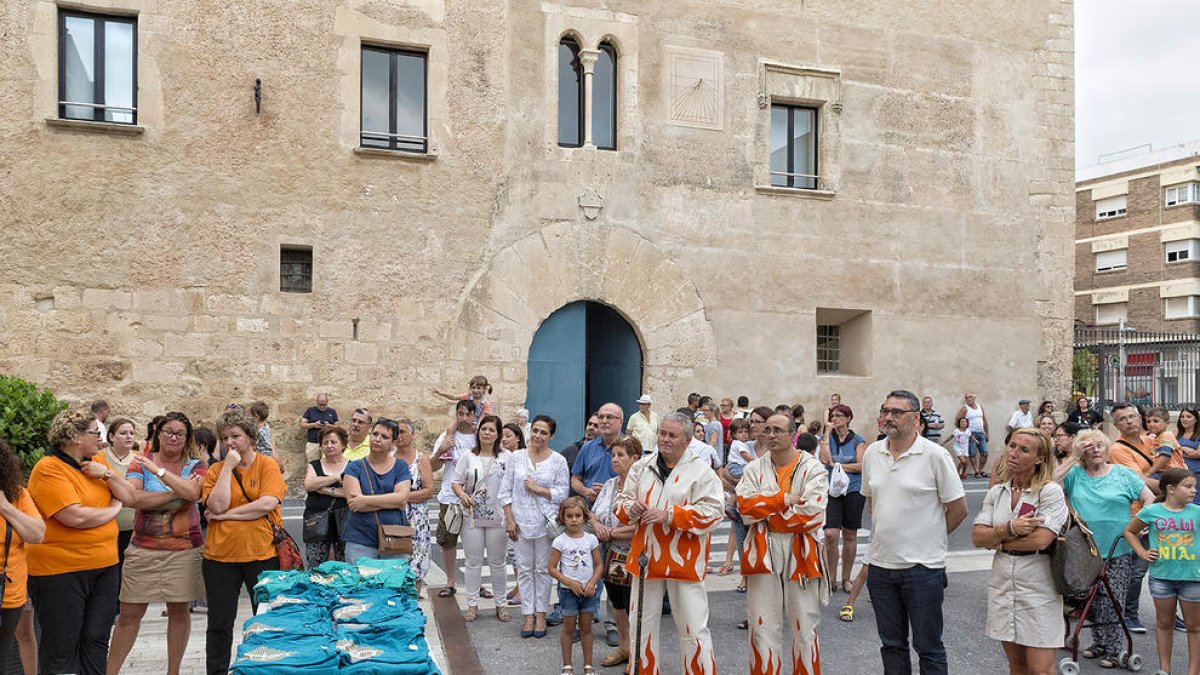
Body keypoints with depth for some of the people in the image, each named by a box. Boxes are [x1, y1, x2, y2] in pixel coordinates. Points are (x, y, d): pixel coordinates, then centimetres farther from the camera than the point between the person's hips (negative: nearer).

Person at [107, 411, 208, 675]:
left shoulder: (196, 466, 2)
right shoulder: (141, 464, 3)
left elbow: (192, 493, -18)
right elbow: (134, 498, -13)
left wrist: (159, 471, -19)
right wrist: (176, 492, -16)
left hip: (184, 549, 0)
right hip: (143, 549, 0)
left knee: (179, 611, 8)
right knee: (129, 613, 3)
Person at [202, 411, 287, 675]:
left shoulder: (267, 466, -3)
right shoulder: (216, 469, 3)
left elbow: (267, 504, -16)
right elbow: (217, 505, -12)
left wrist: (226, 514, -12)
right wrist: (228, 467, -12)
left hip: (261, 554, -1)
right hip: (220, 555, 2)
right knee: (219, 623, 11)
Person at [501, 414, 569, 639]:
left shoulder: (558, 461, -1)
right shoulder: (517, 457, 2)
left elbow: (563, 492, -2)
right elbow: (505, 490, 3)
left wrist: (539, 489, -12)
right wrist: (509, 519, -3)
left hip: (546, 522, -1)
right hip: (521, 522, 1)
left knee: (543, 569, 7)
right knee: (524, 569, 6)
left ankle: (541, 614, 18)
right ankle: (528, 614, 16)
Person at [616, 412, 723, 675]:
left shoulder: (701, 472, -7)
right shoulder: (641, 467, 8)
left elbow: (712, 513, -15)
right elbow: (622, 501, 14)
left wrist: (669, 514, -22)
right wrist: (630, 508, -11)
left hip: (684, 562, -4)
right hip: (646, 559, 4)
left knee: (693, 629, 2)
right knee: (642, 625, 15)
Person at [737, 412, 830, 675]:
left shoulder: (812, 468, -2)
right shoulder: (754, 469, 8)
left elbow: (812, 514, -14)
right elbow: (745, 506, -7)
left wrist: (764, 512, -8)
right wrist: (783, 500, -14)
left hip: (801, 553, -2)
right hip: (762, 553, 2)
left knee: (804, 628, 7)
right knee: (762, 628, 6)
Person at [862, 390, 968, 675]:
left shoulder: (935, 455, -12)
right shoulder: (872, 453, 4)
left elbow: (959, 509, -6)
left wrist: (931, 538, 1)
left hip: (922, 567, -5)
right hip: (881, 564, 5)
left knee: (928, 647, 7)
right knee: (891, 644, 17)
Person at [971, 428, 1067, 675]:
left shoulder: (1051, 491, -8)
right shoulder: (996, 492, 7)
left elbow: (1041, 540, -20)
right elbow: (977, 537, -2)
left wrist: (999, 542, -7)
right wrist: (1009, 528, -18)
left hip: (1038, 589, -5)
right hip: (1002, 587, 5)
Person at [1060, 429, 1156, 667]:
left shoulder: (1122, 474, 1)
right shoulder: (1075, 474, 3)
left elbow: (1149, 498, 1)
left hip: (1118, 551, -2)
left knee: (1111, 600, -3)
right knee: (1093, 599, 10)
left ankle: (1114, 649, 9)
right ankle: (1100, 643, 24)